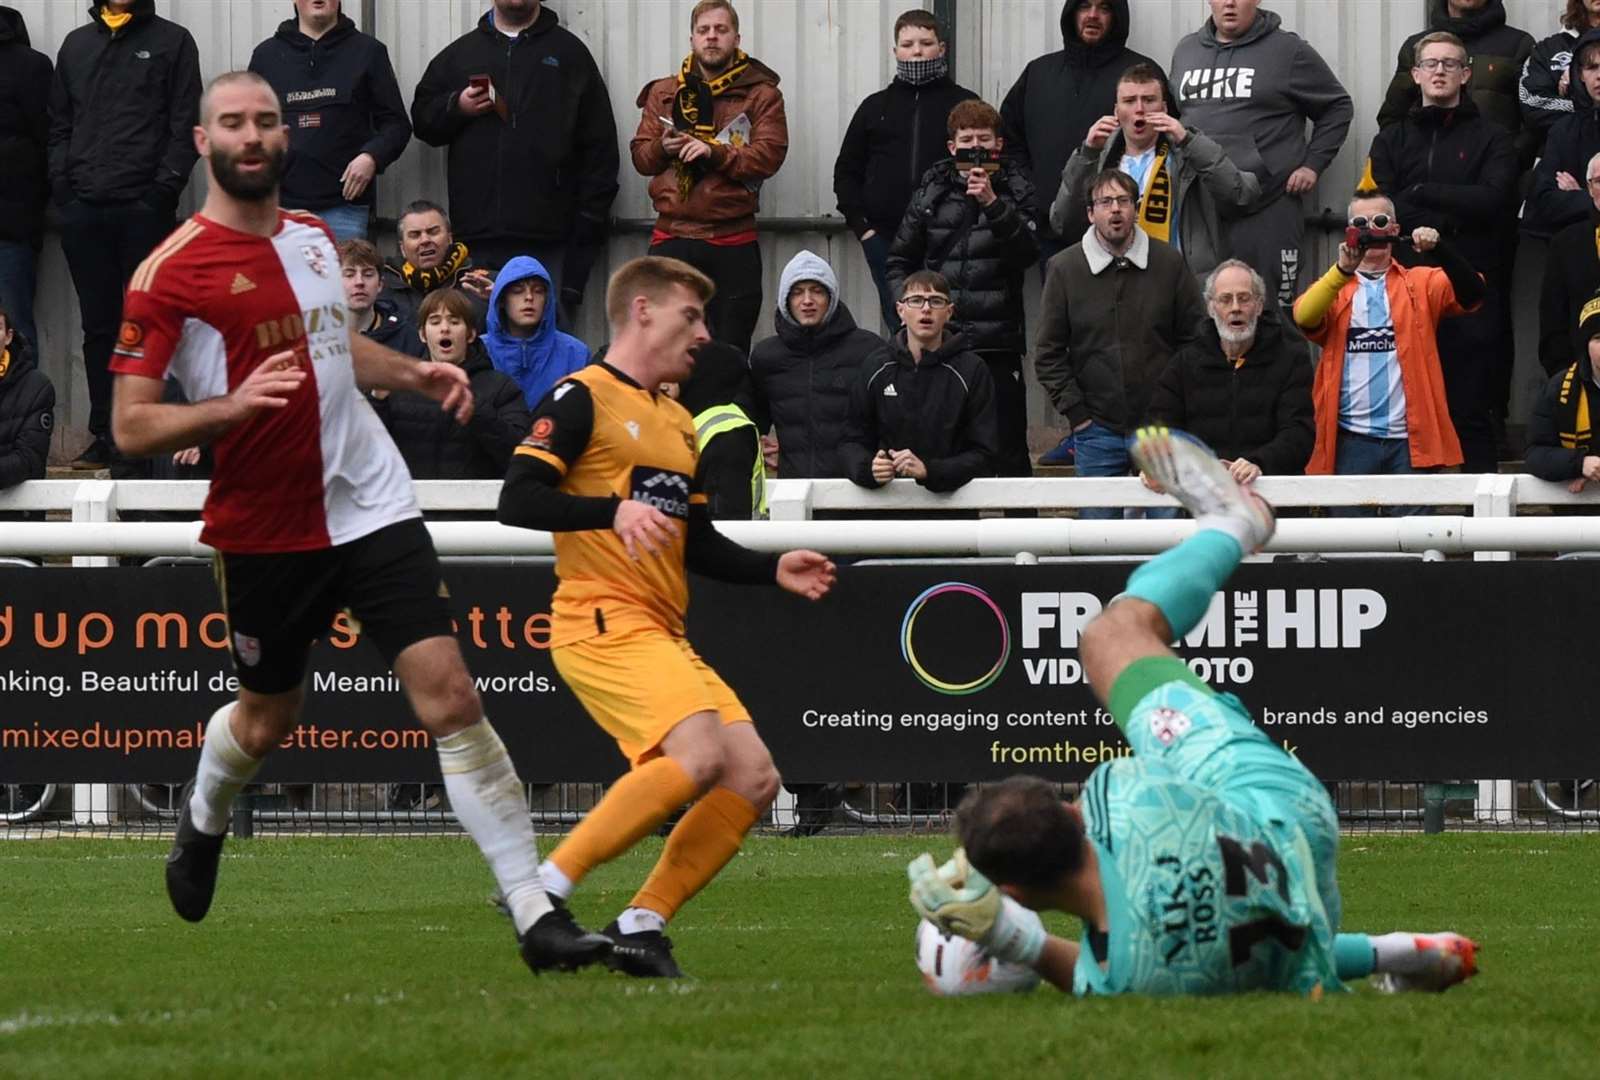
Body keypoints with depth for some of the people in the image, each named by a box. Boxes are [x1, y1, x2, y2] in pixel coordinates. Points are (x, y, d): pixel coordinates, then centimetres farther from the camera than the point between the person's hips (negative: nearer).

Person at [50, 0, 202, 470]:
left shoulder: (172, 42, 5)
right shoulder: (77, 44, 18)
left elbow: (185, 126, -1)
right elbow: (58, 124, 17)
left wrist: (164, 189, -11)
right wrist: (61, 185, 3)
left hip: (144, 207, -4)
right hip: (84, 210, 4)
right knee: (99, 326, 5)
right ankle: (105, 436, 7)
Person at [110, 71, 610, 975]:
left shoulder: (314, 237, 8)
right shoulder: (171, 273, -11)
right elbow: (132, 425, -13)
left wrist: (416, 373, 12)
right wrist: (232, 406, -28)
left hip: (372, 504, 3)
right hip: (265, 531, -3)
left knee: (450, 697, -9)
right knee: (270, 716, 14)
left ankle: (537, 915, -10)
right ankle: (204, 817, 51)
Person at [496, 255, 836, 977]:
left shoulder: (677, 422, 25)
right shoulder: (582, 398, -3)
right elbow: (516, 499, -13)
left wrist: (774, 570, 14)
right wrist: (614, 510, -25)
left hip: (663, 633, 9)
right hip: (602, 622, -9)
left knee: (754, 778, -1)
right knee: (698, 755, -28)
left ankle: (641, 927, 1)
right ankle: (547, 886, -22)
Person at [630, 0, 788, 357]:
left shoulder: (761, 94, 4)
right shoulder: (663, 93, 14)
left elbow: (770, 155, -8)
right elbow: (640, 156, 11)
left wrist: (714, 152, -20)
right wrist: (662, 148, -11)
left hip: (733, 243, -2)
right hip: (671, 239, 2)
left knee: (732, 351, 1)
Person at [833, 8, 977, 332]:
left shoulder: (964, 104, 6)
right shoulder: (876, 107, 15)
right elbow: (846, 171, 18)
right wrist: (860, 224, 5)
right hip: (885, 238, 3)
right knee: (898, 329, 2)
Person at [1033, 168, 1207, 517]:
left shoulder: (1169, 263, 1)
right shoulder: (1065, 269, 0)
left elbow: (1197, 338, 6)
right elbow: (1048, 353, 3)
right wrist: (1075, 413, -3)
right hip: (1096, 430, 0)